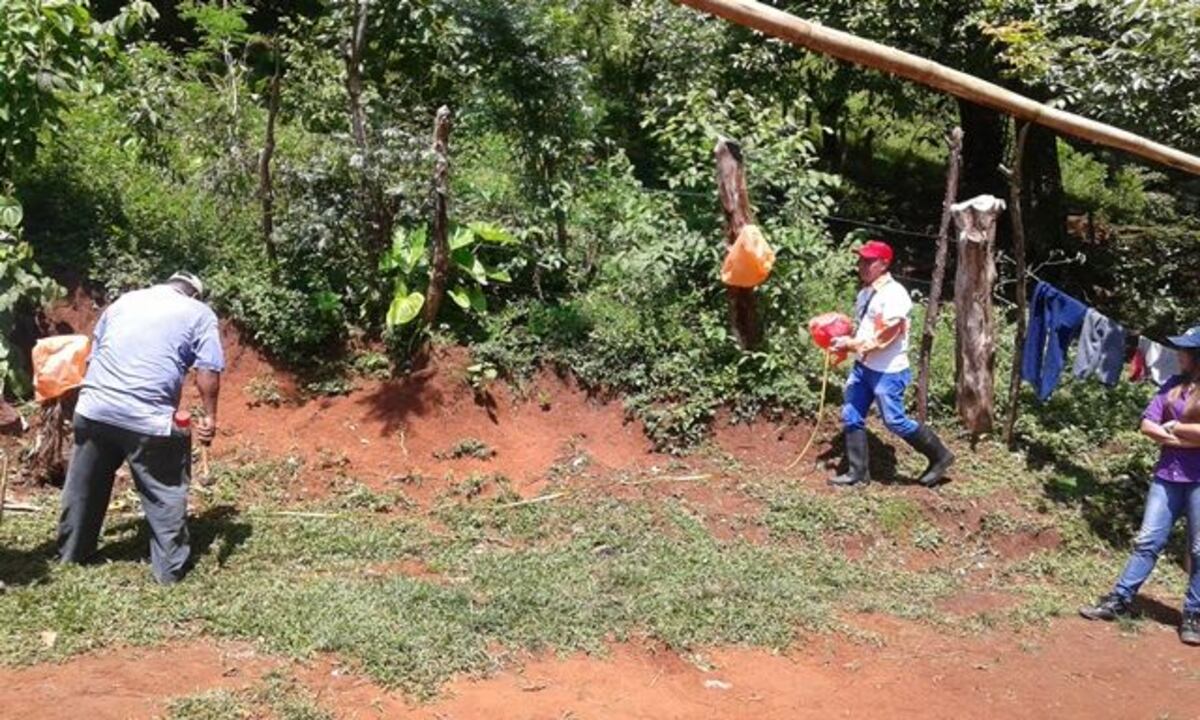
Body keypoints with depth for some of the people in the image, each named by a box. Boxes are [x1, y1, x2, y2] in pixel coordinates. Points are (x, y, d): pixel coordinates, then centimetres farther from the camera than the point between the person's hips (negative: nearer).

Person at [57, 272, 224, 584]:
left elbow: (93, 354, 25)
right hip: (148, 418, -5)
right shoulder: (199, 313, 8)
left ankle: (72, 551, 36)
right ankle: (170, 567, 14)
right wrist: (210, 416, 1)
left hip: (93, 408, 5)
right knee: (165, 493, 8)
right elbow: (208, 370, -4)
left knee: (85, 486, 21)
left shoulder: (124, 300, 22)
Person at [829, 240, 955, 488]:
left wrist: (851, 344, -20)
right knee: (851, 417, 8)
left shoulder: (894, 294, -18)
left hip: (888, 371, -9)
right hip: (862, 366, 9)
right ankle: (858, 472, 19)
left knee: (895, 421, -1)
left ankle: (940, 456, 19)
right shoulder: (865, 292, 10)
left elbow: (885, 335, -23)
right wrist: (844, 343, 2)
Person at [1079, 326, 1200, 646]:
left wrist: (1173, 428, -7)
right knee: (1148, 541, 6)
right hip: (1168, 475, 4)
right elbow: (1147, 425, 2)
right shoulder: (1174, 385, 7)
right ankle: (1119, 600, 10)